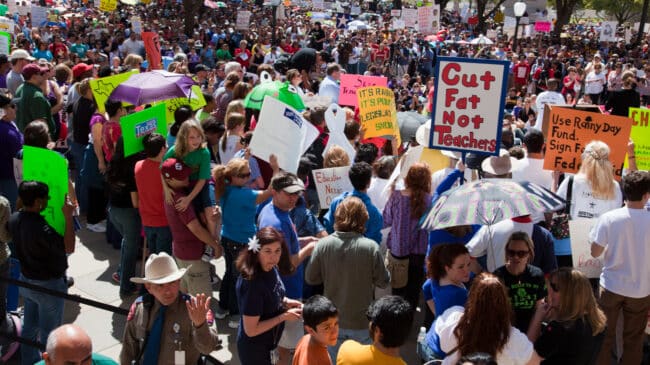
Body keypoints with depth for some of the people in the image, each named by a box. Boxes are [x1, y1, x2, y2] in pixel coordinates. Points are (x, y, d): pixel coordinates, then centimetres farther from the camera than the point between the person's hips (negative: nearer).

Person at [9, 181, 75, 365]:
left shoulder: (14, 219, -7)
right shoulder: (41, 228, -33)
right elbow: (69, 247, -27)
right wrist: (68, 217, -28)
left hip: (26, 280, 8)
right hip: (48, 285, -8)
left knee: (29, 325, 25)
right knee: (49, 330, 11)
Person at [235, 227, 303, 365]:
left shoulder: (272, 269, -9)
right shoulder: (252, 283, -32)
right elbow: (251, 330, -26)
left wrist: (286, 302, -6)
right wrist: (284, 316, -21)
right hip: (255, 349, -7)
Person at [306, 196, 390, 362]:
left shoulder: (323, 244, -16)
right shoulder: (371, 247, -21)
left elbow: (310, 278, -5)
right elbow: (383, 281, -11)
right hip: (361, 323, -2)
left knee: (334, 360, 22)